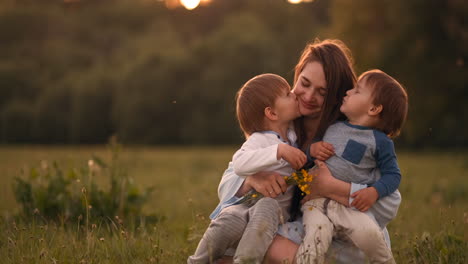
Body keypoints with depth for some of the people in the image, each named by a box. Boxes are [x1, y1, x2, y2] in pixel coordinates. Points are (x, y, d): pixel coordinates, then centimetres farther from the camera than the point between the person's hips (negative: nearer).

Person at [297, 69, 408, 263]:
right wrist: (313, 150, 4)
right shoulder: (333, 128, 18)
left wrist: (374, 192, -11)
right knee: (316, 235, -26)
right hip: (316, 201, 3)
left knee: (368, 233, -28)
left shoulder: (380, 141, 4)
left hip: (348, 205, -2)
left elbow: (393, 174, 7)